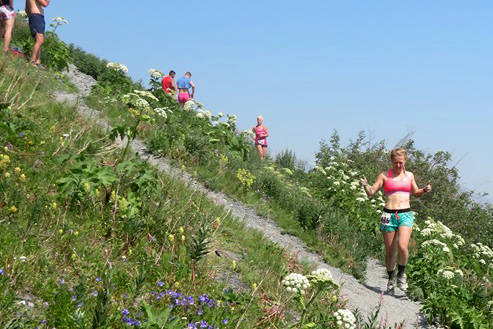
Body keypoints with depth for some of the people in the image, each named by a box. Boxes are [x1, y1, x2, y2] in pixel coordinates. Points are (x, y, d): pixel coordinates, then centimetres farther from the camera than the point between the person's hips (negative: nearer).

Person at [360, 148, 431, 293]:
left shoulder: (409, 175, 13)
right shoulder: (384, 176, 5)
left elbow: (416, 193, 25)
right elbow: (371, 192, 4)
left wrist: (424, 190, 5)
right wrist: (366, 186, -17)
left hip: (405, 214, 1)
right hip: (389, 215, -1)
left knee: (402, 247, -18)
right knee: (389, 251, 5)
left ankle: (401, 274, 6)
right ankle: (391, 278, 25)